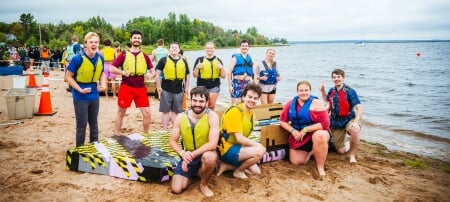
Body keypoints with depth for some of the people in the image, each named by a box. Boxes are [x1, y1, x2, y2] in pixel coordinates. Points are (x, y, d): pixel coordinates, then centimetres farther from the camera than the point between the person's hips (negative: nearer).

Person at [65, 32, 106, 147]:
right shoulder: (77, 59, -18)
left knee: (94, 123, 16)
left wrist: (103, 83, -5)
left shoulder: (100, 58, -3)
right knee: (82, 125, 3)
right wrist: (80, 90, -20)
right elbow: (68, 77, -11)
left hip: (94, 96, 5)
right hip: (80, 97, -5)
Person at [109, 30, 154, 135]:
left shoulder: (145, 56, 8)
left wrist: (149, 74, -9)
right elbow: (111, 68, -2)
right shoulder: (124, 54, 1)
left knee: (147, 112, -2)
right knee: (121, 112, 9)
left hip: (141, 88, 2)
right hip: (126, 87, -2)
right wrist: (123, 72, -19)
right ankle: (116, 135, 23)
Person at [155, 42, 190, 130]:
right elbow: (157, 73, -2)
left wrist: (186, 88, 8)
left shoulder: (183, 61, 7)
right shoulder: (164, 60, -2)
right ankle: (165, 130, 15)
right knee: (166, 111, 5)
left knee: (176, 111, 12)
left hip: (179, 90, 2)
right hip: (166, 90, -2)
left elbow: (187, 75, 13)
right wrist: (159, 87, -7)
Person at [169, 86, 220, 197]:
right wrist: (182, 153, -24)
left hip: (205, 154, -3)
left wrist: (192, 155, -31)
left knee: (210, 157, -40)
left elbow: (213, 144, -27)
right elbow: (172, 141, -3)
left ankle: (203, 184, -7)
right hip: (187, 155, 3)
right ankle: (193, 173, 23)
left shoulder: (212, 116, -20)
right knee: (176, 189, -11)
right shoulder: (181, 117, -9)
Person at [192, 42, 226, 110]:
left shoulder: (218, 60, 6)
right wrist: (197, 67, -15)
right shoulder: (200, 60, 2)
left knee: (211, 106, 5)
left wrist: (222, 68, -12)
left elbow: (223, 76, 4)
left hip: (214, 86, 1)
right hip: (202, 86, -1)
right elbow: (195, 75, 2)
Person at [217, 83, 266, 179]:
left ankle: (226, 166, 11)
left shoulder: (250, 113, 7)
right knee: (259, 151, -26)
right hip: (227, 149, -10)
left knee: (256, 171, 12)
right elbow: (239, 138, -25)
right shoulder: (235, 111, -21)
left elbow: (243, 137, 7)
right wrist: (259, 145, -17)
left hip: (236, 146, 10)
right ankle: (238, 171, -3)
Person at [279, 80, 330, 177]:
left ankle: (320, 166, -19)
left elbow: (325, 124, -22)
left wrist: (305, 130, -23)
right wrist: (293, 131, -15)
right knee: (295, 161, -3)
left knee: (319, 136, -40)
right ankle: (310, 152, 27)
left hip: (316, 132, -5)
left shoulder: (316, 103, -16)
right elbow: (283, 121, 3)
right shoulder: (291, 103, -2)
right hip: (298, 136, 5)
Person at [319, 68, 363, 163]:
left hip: (348, 120, -4)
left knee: (354, 131, -40)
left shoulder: (350, 91, -14)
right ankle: (348, 143, 39)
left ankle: (352, 154, -16)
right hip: (336, 123, 4)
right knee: (341, 151, 3)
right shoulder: (331, 91, 1)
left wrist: (356, 122, -34)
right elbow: (327, 99, 26)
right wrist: (323, 91, 7)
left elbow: (359, 108, -20)